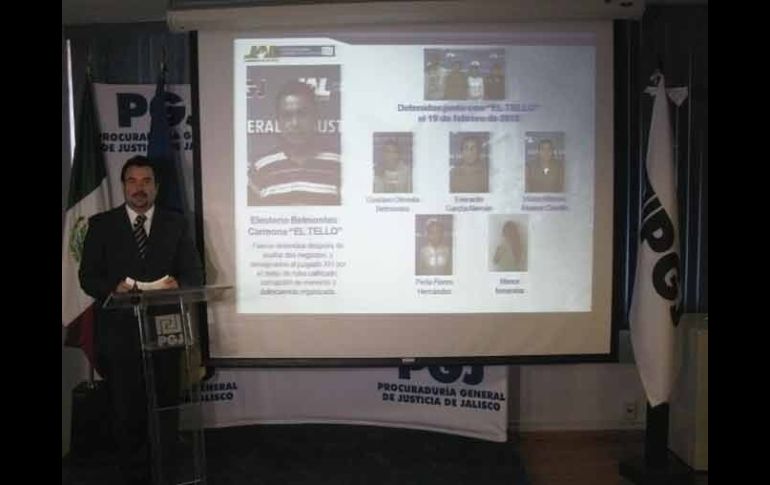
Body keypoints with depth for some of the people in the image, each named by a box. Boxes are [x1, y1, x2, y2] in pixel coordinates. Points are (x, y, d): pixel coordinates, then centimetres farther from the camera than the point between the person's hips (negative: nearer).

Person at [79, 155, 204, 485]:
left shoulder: (176, 224, 9)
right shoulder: (101, 224, 6)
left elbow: (195, 273, 5)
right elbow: (88, 277, 2)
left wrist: (177, 283, -17)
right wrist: (113, 287, -18)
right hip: (118, 331, 0)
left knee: (166, 408, 6)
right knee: (127, 412, 6)